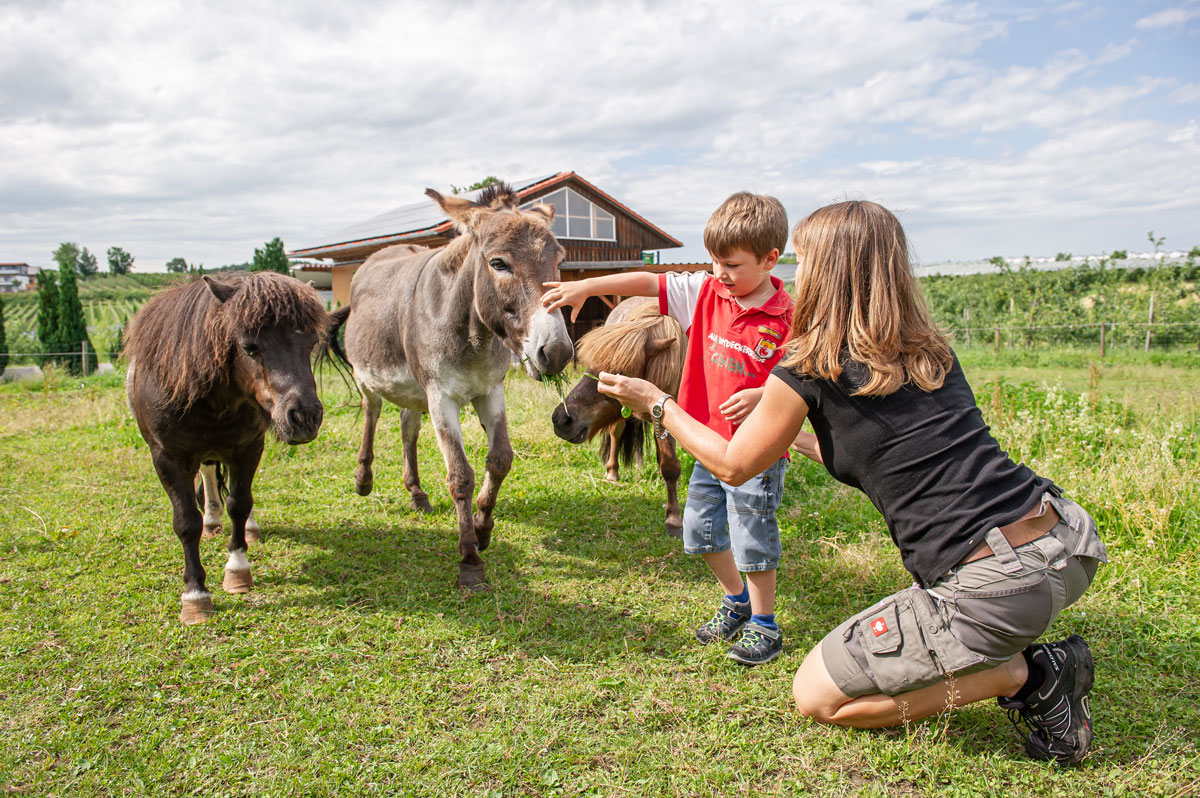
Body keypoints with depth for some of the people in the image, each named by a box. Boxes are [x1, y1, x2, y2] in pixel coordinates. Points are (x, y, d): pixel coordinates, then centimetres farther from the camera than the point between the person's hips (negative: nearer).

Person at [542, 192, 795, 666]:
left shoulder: (786, 318, -16)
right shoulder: (707, 291, -1)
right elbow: (650, 283, -4)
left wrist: (761, 396, -30)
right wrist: (586, 287, -12)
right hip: (710, 441, 7)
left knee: (752, 538, 4)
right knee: (700, 530, 17)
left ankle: (763, 623, 27)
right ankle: (736, 600, 40)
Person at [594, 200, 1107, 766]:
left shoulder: (811, 366, -7)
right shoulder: (931, 351, 12)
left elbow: (733, 466, 8)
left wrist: (655, 402, 20)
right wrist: (793, 434, 38)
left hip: (990, 587, -8)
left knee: (815, 697, 12)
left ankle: (1023, 675, 4)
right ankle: (1020, 653, 17)